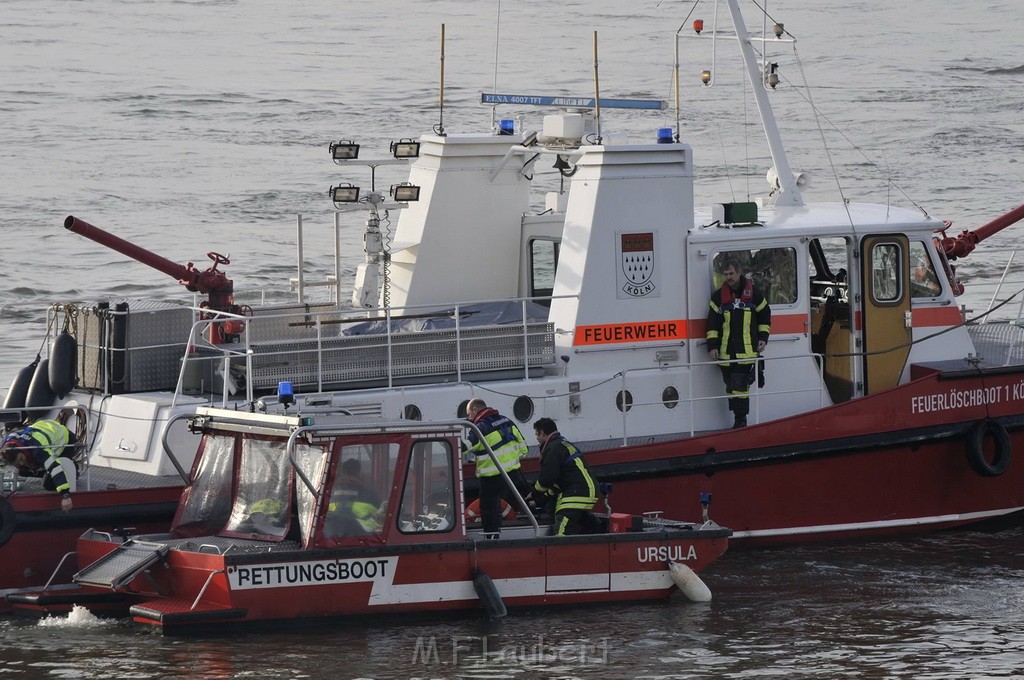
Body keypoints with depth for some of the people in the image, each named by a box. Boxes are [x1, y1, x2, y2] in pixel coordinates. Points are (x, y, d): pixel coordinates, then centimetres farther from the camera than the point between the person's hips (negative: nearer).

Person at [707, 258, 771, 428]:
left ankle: (741, 420, -6)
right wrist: (712, 346, 2)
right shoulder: (719, 296, 7)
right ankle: (739, 420, 13)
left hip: (747, 349, -3)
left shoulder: (753, 294, 3)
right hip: (726, 351, 3)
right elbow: (712, 323, 8)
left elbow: (765, 315, 15)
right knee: (730, 386, 5)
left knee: (740, 385, -11)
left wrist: (763, 338, 8)